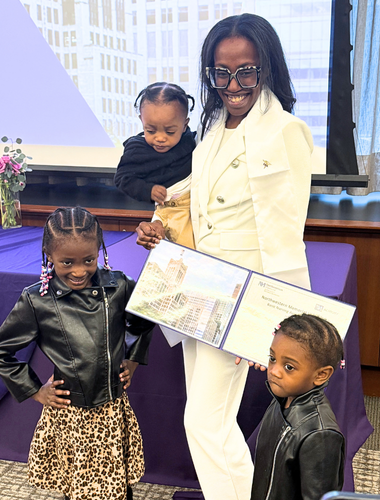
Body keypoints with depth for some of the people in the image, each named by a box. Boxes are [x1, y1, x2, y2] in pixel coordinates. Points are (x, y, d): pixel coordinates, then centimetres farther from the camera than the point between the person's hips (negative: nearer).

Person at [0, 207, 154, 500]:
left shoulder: (119, 288, -7)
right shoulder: (37, 301, -13)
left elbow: (144, 323, 13)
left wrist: (134, 360, 8)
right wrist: (34, 391, -1)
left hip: (114, 411, 2)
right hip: (68, 417, -2)